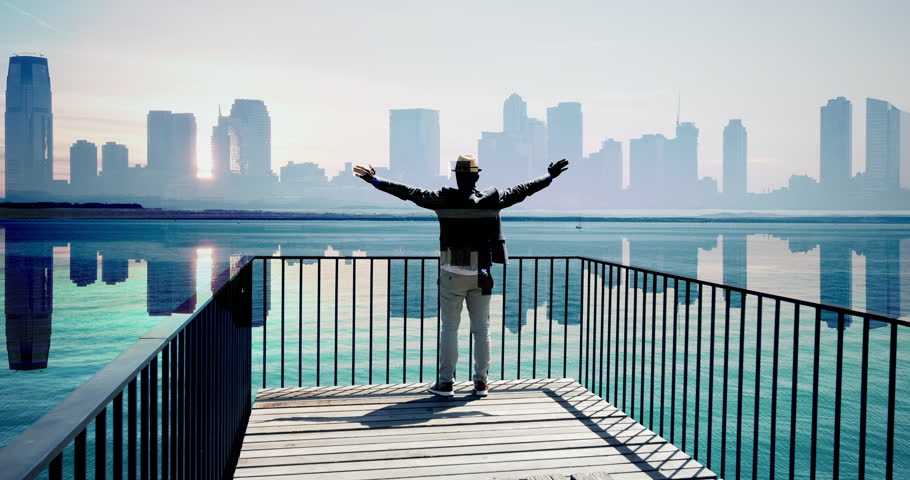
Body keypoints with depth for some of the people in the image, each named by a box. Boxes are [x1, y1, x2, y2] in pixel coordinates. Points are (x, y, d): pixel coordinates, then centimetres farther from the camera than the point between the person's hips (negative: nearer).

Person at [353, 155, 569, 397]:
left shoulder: (444, 198, -8)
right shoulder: (491, 199, -3)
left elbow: (410, 193, -6)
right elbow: (521, 190, 8)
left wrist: (376, 181, 2)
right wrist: (550, 177, 21)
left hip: (452, 275, -1)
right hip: (480, 275, 2)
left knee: (449, 329, 6)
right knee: (482, 329, 10)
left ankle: (445, 383, 11)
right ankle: (481, 382, 17)